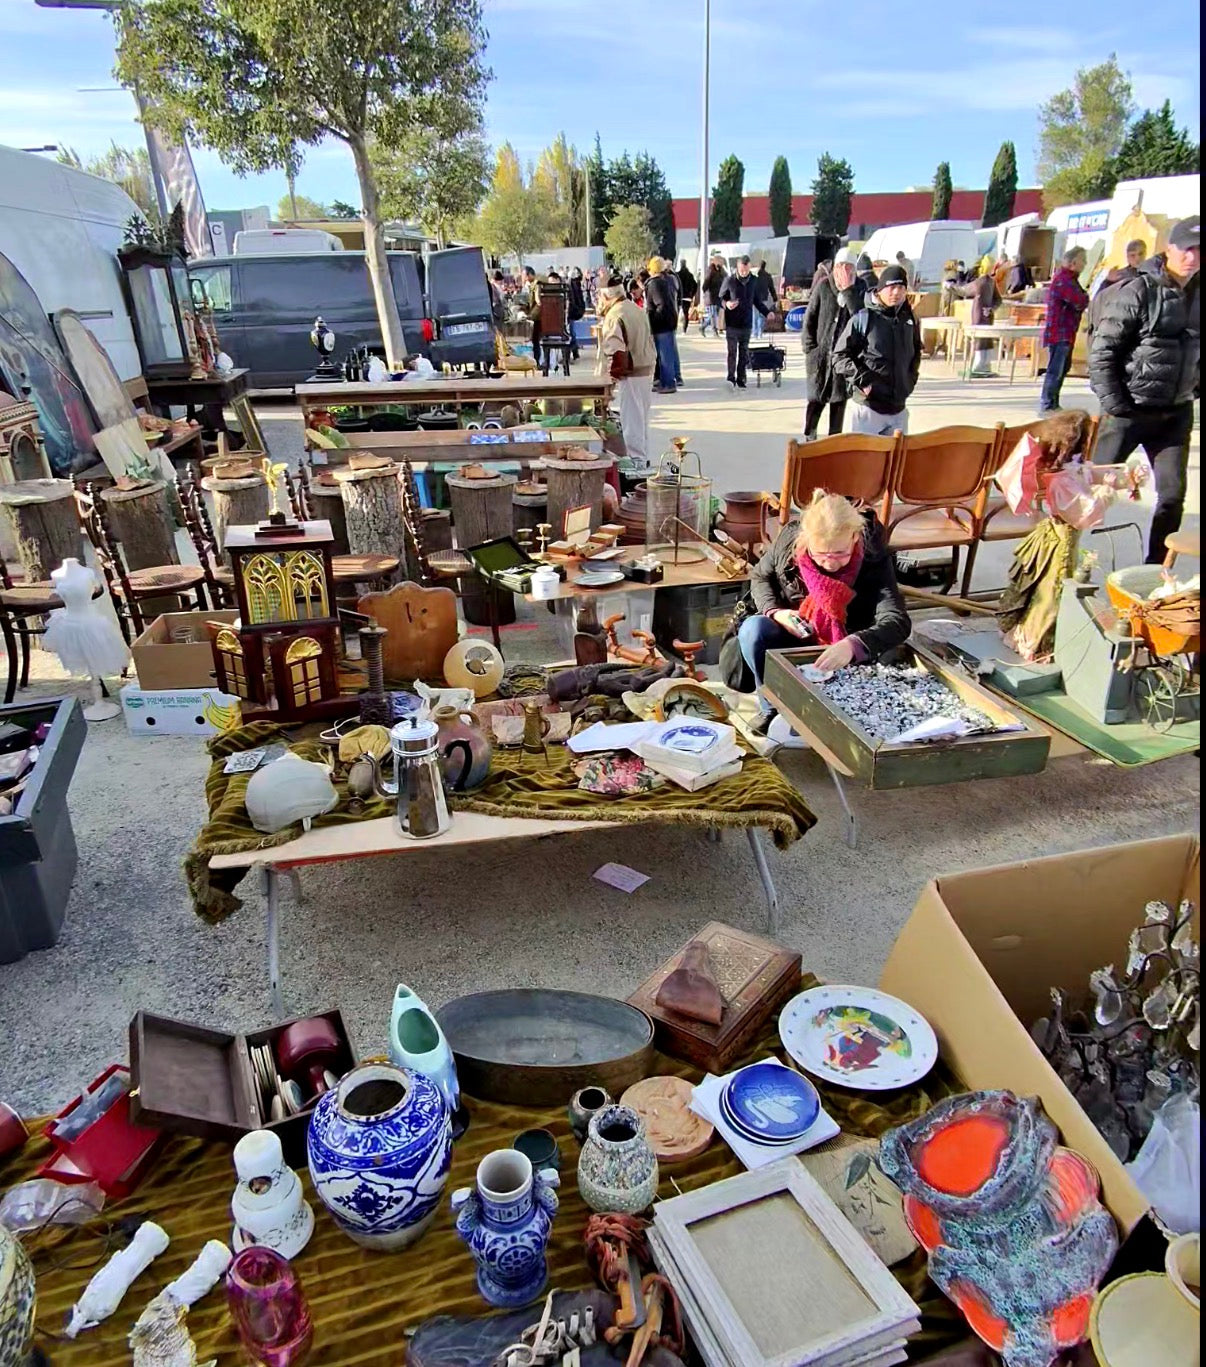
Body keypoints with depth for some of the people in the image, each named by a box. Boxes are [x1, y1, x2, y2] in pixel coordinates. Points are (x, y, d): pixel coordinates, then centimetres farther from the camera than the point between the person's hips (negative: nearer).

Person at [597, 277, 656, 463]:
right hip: (646, 370, 9)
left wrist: (612, 374, -14)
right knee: (642, 417, 17)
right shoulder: (637, 310, 13)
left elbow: (616, 350, -22)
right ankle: (643, 458, 25)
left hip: (629, 374, -9)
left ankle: (636, 459, 1)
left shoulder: (614, 316, -16)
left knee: (631, 419, -3)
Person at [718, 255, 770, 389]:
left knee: (744, 352, 7)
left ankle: (741, 379, 14)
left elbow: (758, 301, 15)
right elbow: (721, 298, 1)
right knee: (732, 351, -9)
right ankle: (731, 377, -5)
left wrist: (767, 312, 5)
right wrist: (726, 304, -20)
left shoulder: (754, 280, 6)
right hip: (732, 323, -3)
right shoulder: (729, 280, -4)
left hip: (746, 323, 3)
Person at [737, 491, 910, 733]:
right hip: (790, 635, 2)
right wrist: (775, 612, -18)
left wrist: (852, 645, -55)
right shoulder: (790, 539, -17)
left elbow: (898, 622, -35)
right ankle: (773, 708, -7)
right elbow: (760, 576, 3)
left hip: (841, 648, -1)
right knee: (753, 629, -28)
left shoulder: (874, 558, -24)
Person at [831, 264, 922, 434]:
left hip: (899, 407, 6)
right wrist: (862, 380, -13)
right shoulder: (863, 318, -8)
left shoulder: (910, 320, 9)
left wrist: (910, 380, 15)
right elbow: (840, 356, -7)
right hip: (869, 406, -6)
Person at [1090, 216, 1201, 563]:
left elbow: (1194, 352, 18)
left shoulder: (1196, 295, 6)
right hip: (1131, 410, -5)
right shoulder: (1138, 291, -10)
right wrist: (1112, 402, -14)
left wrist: (1192, 390, 9)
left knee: (1173, 494, 5)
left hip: (1176, 414, 5)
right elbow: (1102, 349, -12)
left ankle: (1156, 570, 16)